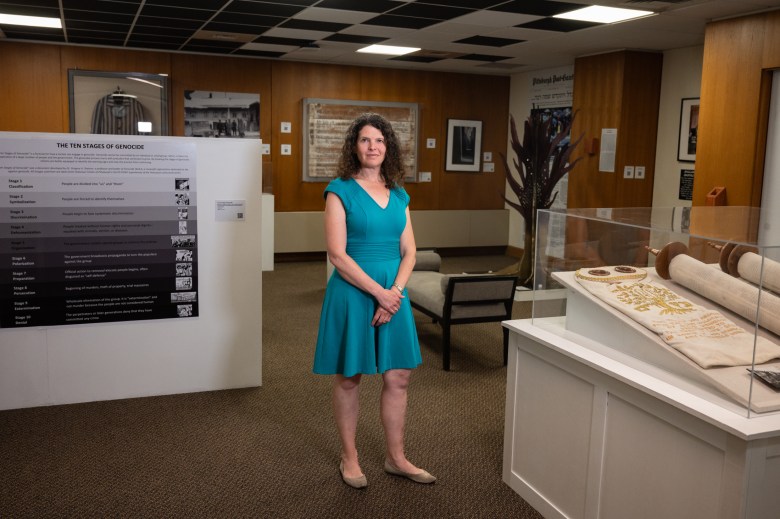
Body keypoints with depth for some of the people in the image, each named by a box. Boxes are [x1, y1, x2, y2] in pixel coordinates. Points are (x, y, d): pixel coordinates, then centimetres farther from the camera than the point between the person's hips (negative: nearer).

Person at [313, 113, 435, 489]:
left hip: (393, 293, 5)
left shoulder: (399, 195, 9)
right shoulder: (340, 190, -7)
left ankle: (395, 458, 25)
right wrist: (378, 292, -16)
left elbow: (409, 252, 7)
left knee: (398, 377, 9)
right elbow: (337, 254, -14)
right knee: (348, 378, 8)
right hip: (352, 293, -5)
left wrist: (394, 293, -9)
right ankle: (349, 458, 24)